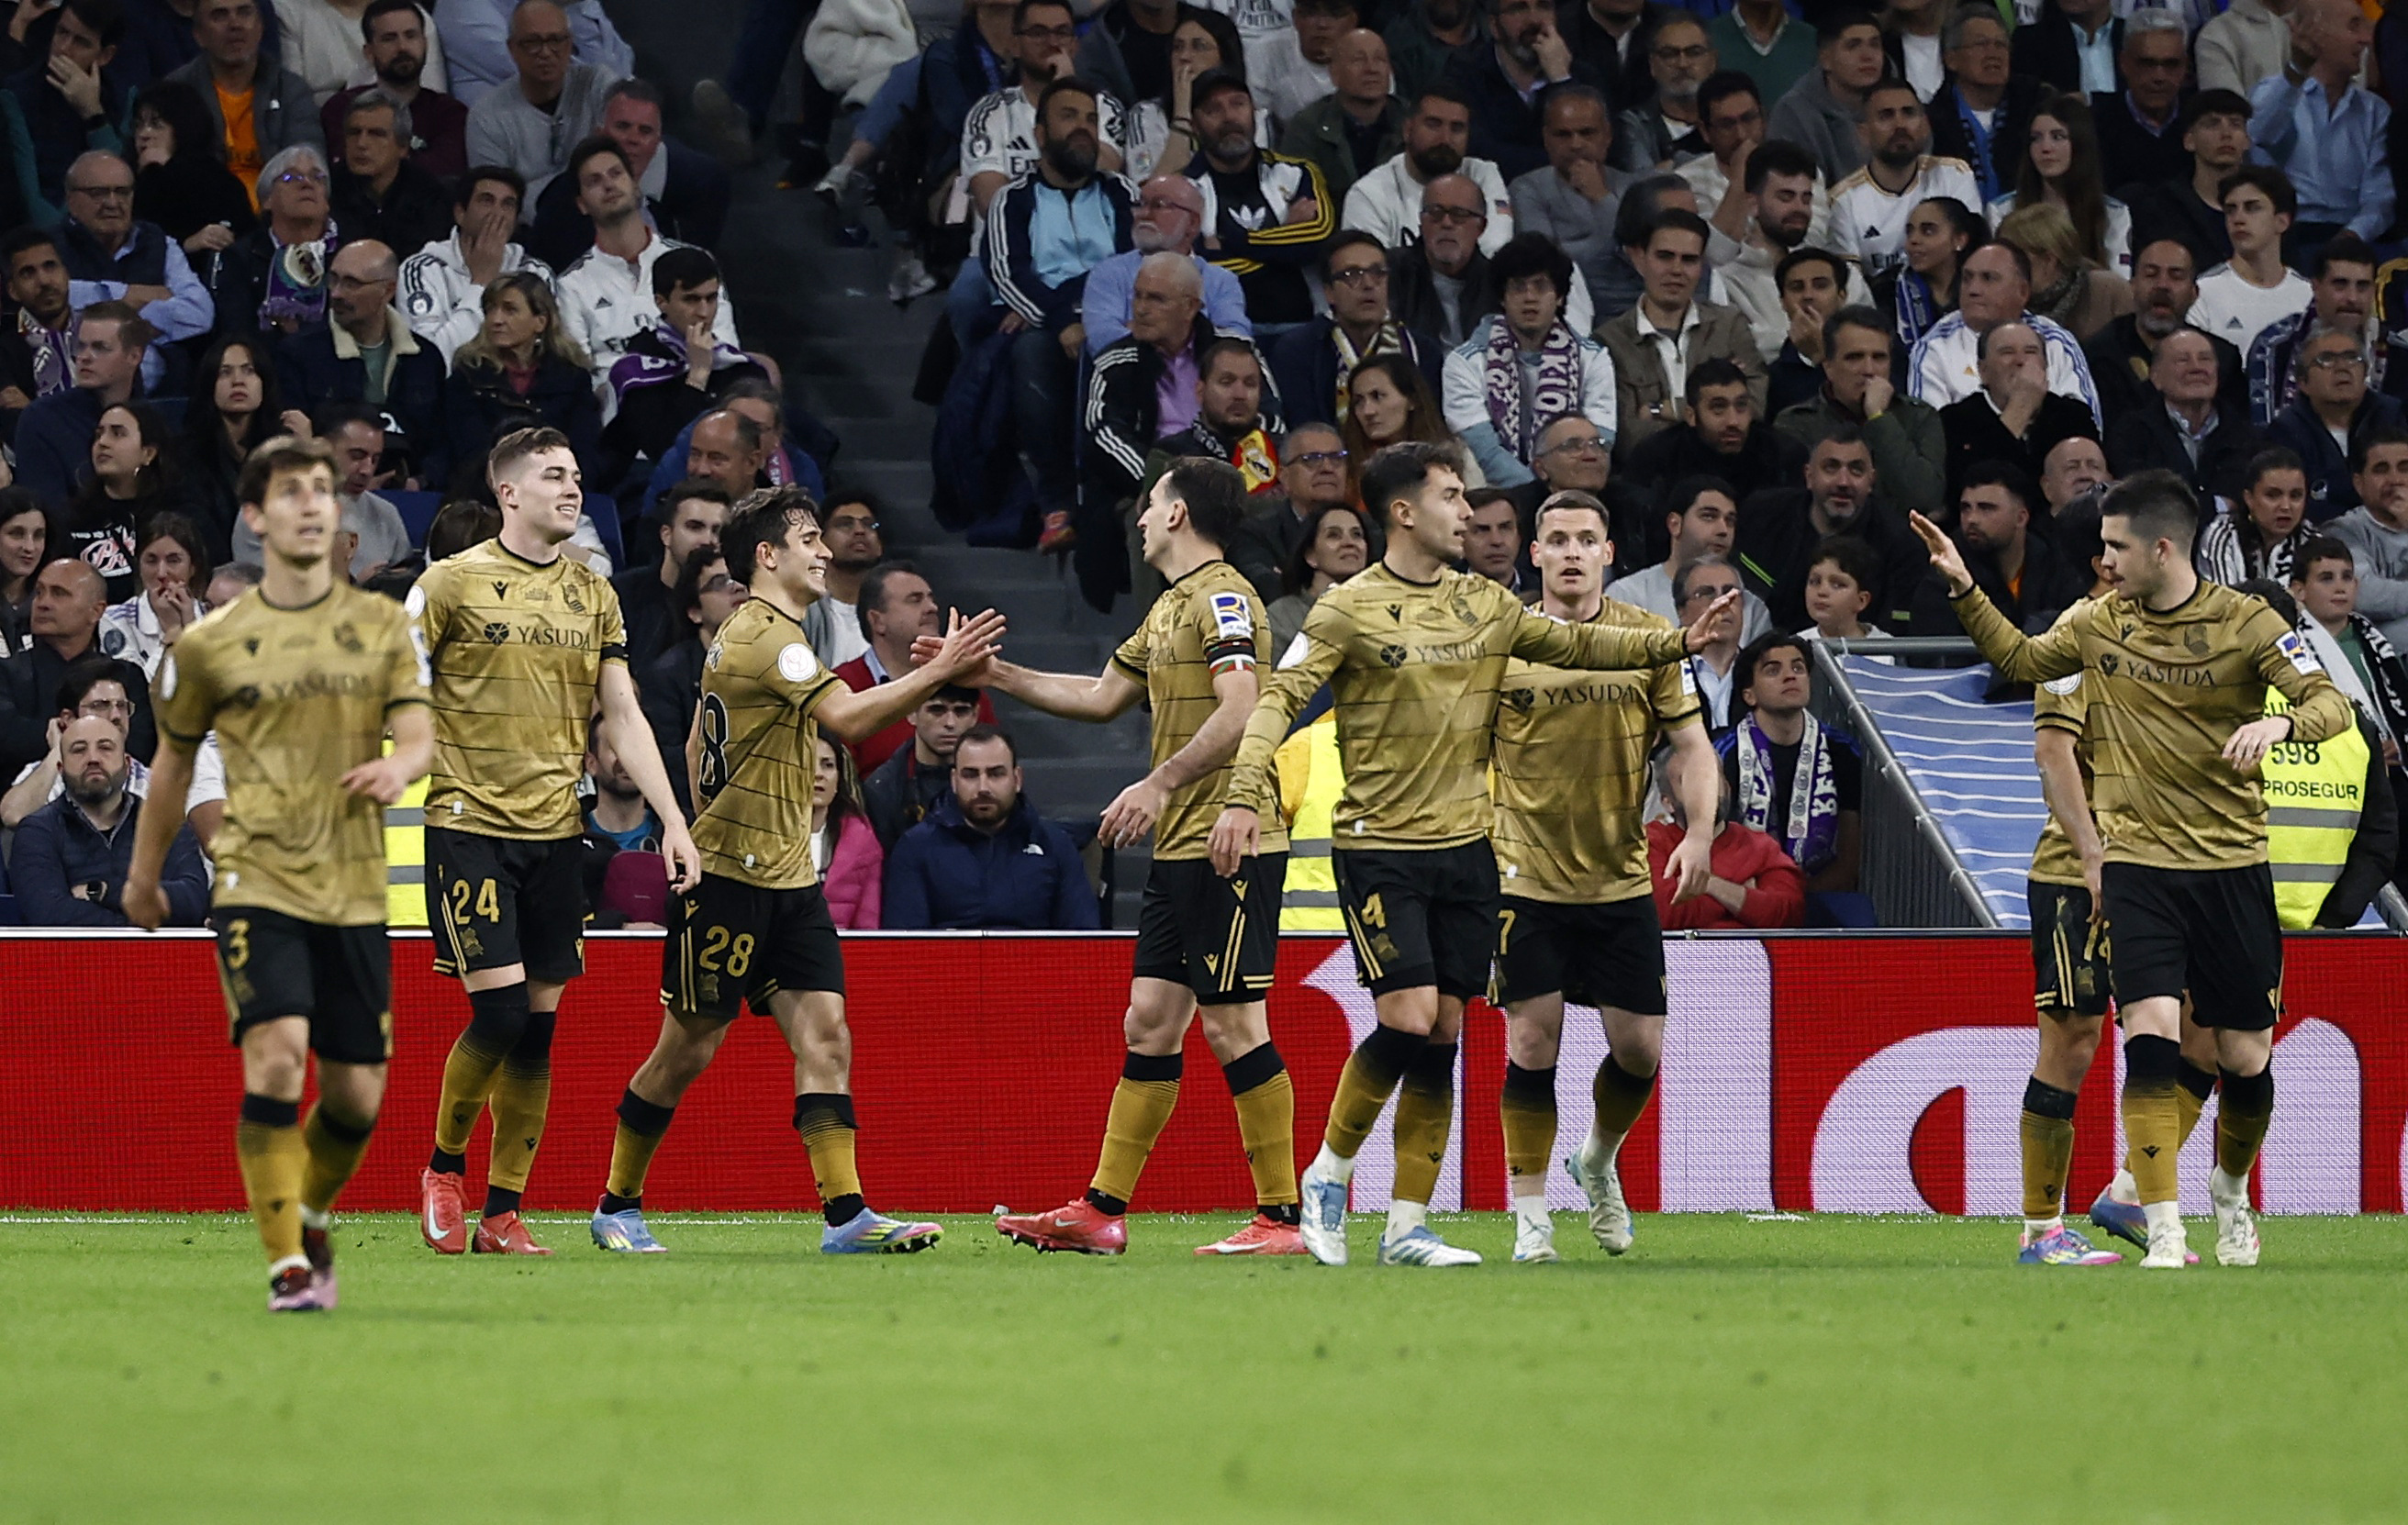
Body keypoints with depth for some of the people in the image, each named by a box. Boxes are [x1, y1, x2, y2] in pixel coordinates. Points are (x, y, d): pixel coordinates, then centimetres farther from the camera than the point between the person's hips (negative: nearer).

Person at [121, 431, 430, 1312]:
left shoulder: (381, 626, 8)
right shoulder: (211, 645, 2)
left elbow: (420, 734, 1)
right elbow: (174, 759, 15)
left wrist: (402, 765, -24)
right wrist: (144, 875, 24)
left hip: (355, 893, 3)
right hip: (258, 885, -3)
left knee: (356, 1095, 4)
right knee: (276, 1057, -22)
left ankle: (313, 1219, 34)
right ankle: (287, 1265, -18)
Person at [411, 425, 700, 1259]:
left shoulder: (592, 595, 11)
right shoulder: (451, 583, -3)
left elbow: (622, 715, 13)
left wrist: (672, 820, 4)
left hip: (554, 829, 5)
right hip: (470, 823, -5)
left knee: (539, 1023, 2)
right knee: (499, 1011, -13)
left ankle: (502, 1215, 8)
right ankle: (443, 1171, 11)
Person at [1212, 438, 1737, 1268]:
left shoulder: (1485, 605, 11)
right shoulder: (1349, 609, -7)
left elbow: (1574, 645, 19)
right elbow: (1280, 698, -13)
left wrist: (1676, 642, 7)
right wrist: (1246, 796, -26)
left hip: (1463, 848, 6)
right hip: (1379, 849, -6)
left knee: (1443, 1035, 3)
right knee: (1409, 1019, -16)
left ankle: (1407, 1226, 8)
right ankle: (1326, 1178, 5)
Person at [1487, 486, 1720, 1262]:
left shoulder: (1650, 639, 2)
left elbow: (1690, 742, 4)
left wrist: (1699, 833, -10)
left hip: (1621, 879, 2)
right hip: (1526, 878, -2)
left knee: (1639, 1048, 1)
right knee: (1534, 1042, -7)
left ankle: (1598, 1161, 31)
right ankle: (1531, 1218, 3)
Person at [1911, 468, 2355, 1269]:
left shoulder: (2246, 623, -6)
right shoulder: (2100, 625, 5)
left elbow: (2332, 703, -11)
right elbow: (2021, 660, 24)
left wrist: (2280, 722, -32)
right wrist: (1964, 589, 13)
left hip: (2231, 865, -1)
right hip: (2138, 865, 1)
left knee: (2244, 1058, 4)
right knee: (2150, 1040, -17)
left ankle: (2231, 1190, 35)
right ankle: (2164, 1235, -18)